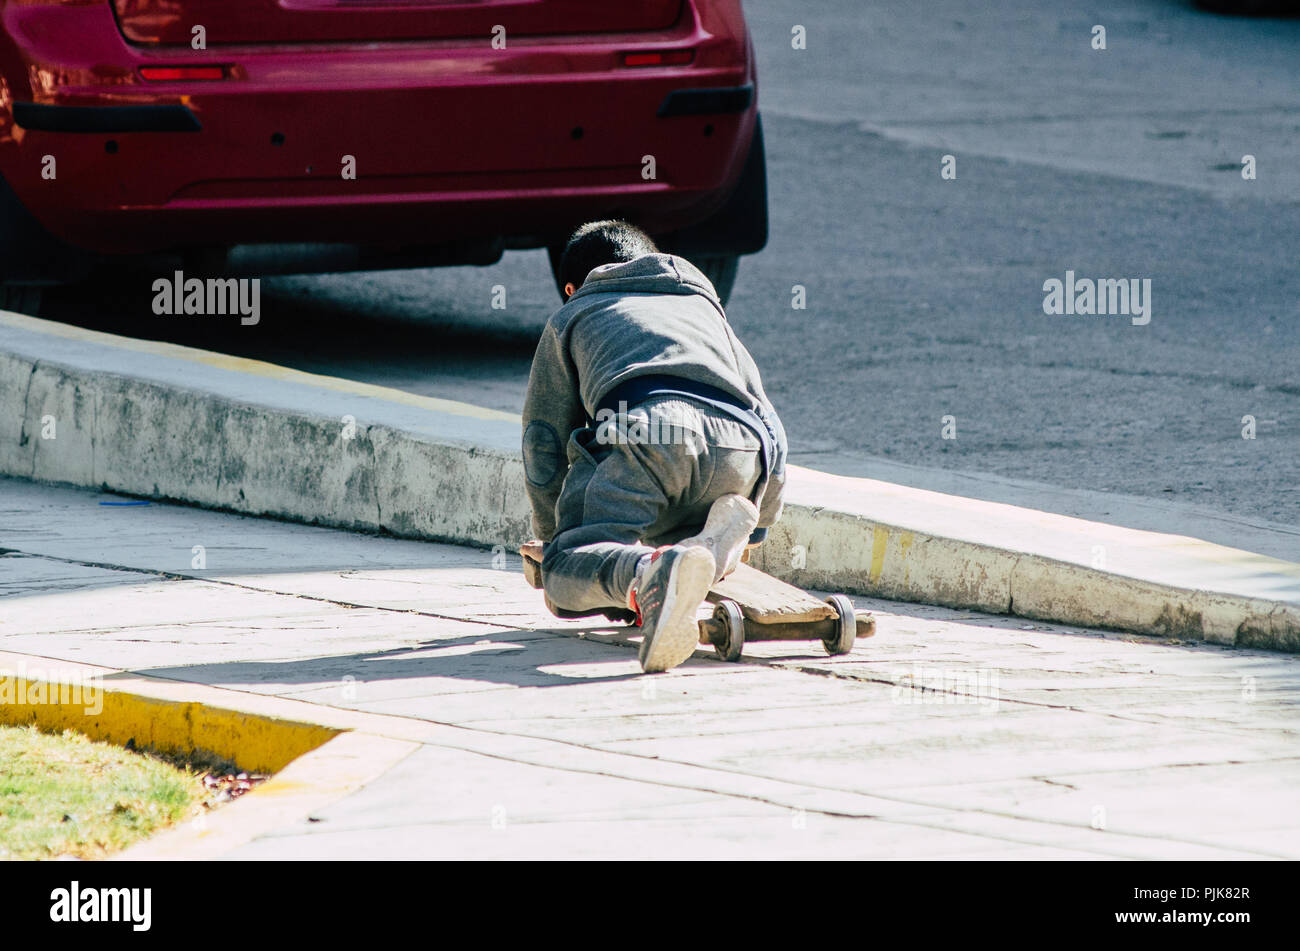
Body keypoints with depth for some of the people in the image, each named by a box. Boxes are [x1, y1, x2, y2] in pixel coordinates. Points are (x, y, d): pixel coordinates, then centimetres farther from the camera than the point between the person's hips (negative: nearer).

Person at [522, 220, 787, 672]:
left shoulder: (570, 317, 36)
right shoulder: (704, 305, 44)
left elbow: (543, 441, 33)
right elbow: (768, 419, 44)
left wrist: (553, 535, 46)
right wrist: (757, 526, 54)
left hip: (642, 430, -4)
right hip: (739, 451, 4)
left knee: (566, 572, -11)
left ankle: (654, 575, -47)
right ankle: (718, 538, -9)